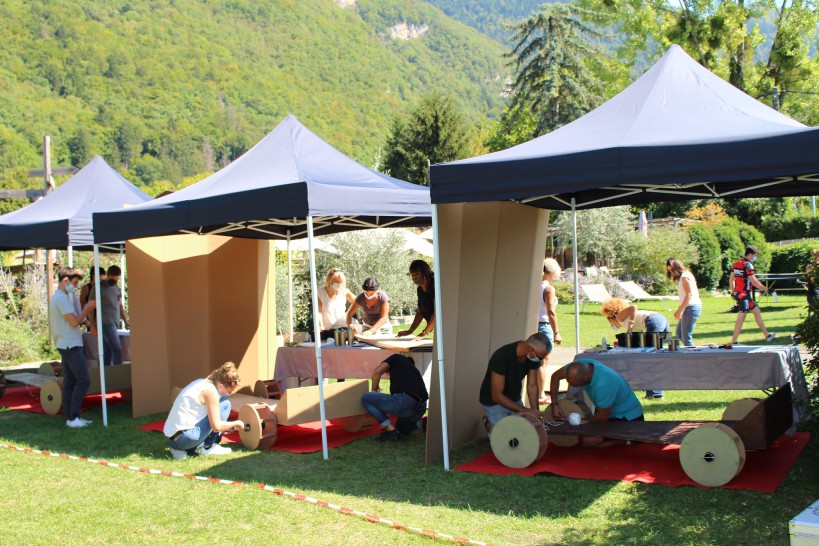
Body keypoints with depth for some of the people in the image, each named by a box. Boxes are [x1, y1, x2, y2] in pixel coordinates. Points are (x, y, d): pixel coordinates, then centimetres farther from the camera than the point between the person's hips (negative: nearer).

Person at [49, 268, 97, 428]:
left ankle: (70, 418, 11)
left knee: (69, 382, 9)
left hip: (66, 345, 11)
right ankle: (73, 417, -10)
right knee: (84, 380, -11)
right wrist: (87, 309, -8)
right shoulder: (61, 298, -14)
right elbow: (74, 322, -18)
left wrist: (85, 311, 12)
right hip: (70, 345, -11)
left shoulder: (57, 298, 19)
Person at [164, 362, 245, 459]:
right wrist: (236, 423, 4)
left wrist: (229, 426, 25)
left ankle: (181, 450, 14)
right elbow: (216, 426, -13)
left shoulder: (202, 382, 13)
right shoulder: (210, 391, -14)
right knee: (225, 404, 0)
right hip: (186, 438, -9)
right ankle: (208, 448, 4)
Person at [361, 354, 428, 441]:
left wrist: (374, 390, 18)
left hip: (404, 400, -9)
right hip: (421, 409, 9)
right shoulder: (414, 369, 35)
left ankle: (390, 429, -2)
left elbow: (377, 372, 2)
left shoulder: (397, 358, 17)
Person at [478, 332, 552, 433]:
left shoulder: (534, 356, -16)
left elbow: (532, 386, -5)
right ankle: (489, 422, 17)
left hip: (515, 399, 6)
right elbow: (497, 396, -30)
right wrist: (524, 410, -30)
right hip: (494, 401, -6)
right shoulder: (501, 357, -34)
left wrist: (535, 411, -16)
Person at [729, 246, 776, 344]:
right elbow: (754, 281, -18)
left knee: (757, 311, 17)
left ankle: (767, 335, 23)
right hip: (744, 295, -10)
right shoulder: (748, 265, -14)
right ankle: (733, 342, -5)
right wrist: (766, 289, -10)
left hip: (737, 293, 10)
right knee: (741, 318, -6)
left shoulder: (737, 264, 12)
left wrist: (733, 292, 22)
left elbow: (731, 279, 16)